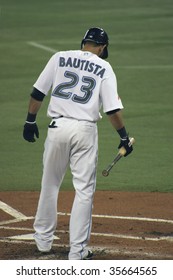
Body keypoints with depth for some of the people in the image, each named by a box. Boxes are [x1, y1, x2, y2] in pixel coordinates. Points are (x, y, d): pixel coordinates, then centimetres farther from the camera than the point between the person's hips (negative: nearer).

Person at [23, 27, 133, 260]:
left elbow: (38, 93, 5)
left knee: (50, 184, 18)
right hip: (85, 130, -2)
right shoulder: (104, 68, 3)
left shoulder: (60, 58, 7)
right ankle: (77, 250, 1)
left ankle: (43, 239, 28)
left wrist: (30, 121, 15)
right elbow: (112, 109, -3)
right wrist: (124, 137, 6)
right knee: (84, 190, 3)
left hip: (57, 127, 2)